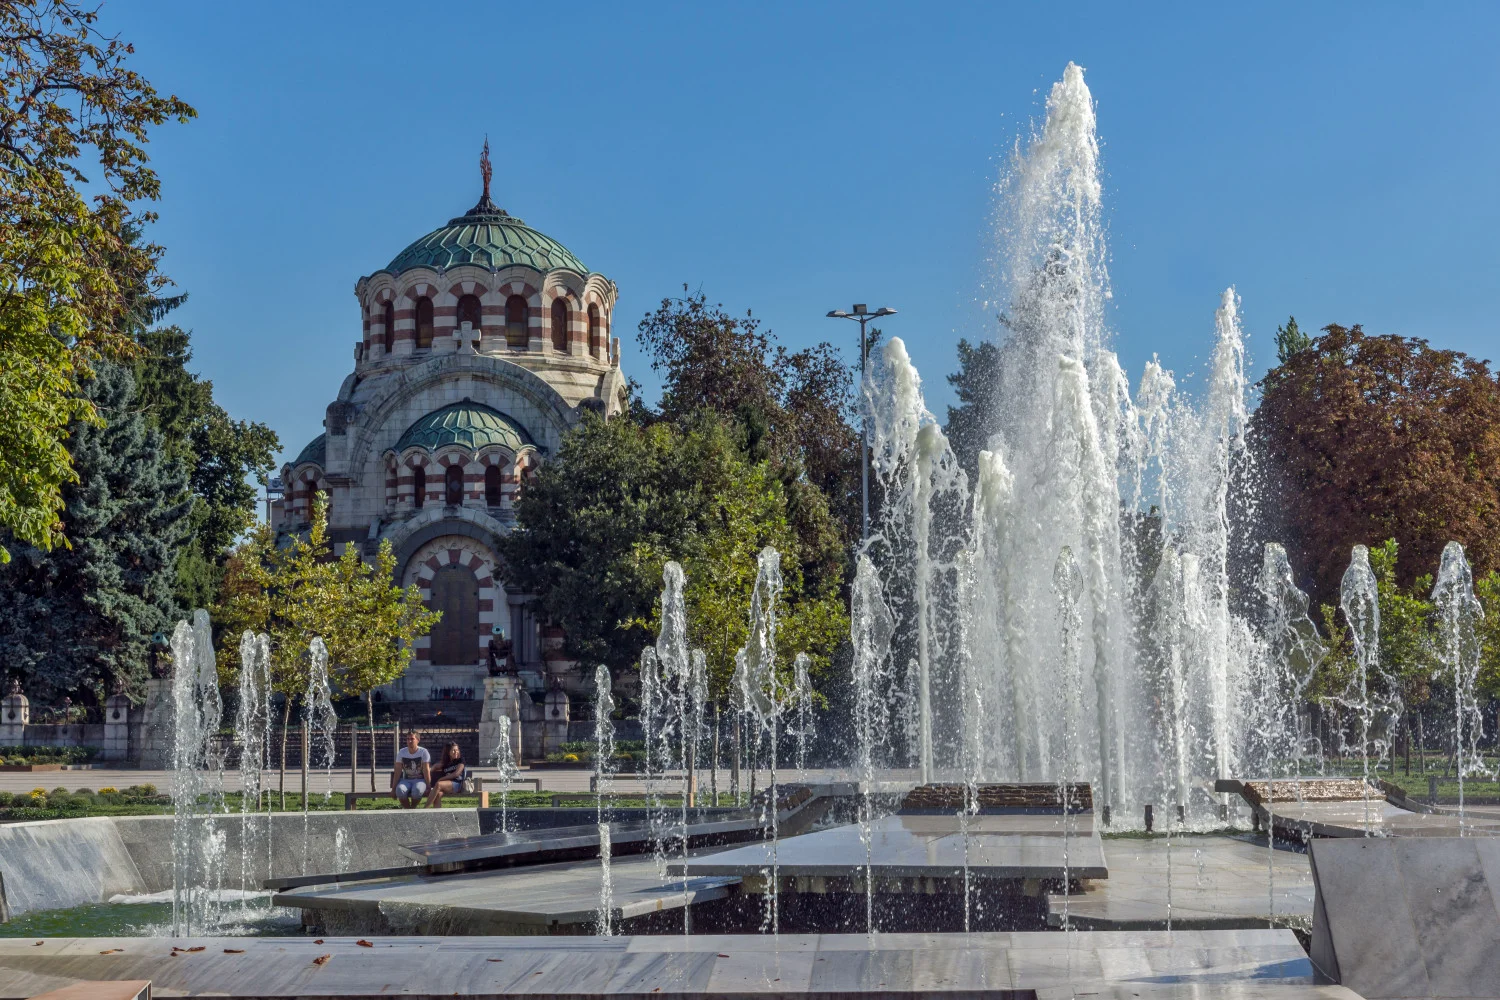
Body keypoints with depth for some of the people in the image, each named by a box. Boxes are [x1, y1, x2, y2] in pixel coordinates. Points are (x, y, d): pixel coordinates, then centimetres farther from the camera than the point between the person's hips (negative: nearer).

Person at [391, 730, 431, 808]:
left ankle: (413, 808, -8)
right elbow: (397, 772, 1)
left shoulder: (423, 752, -5)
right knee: (400, 790, -33)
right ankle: (407, 809, -9)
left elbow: (426, 771, -7)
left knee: (417, 790, -38)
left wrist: (428, 787, -12)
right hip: (406, 780, 2)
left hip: (420, 780, -2)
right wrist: (393, 789, -3)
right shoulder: (401, 752, 2)